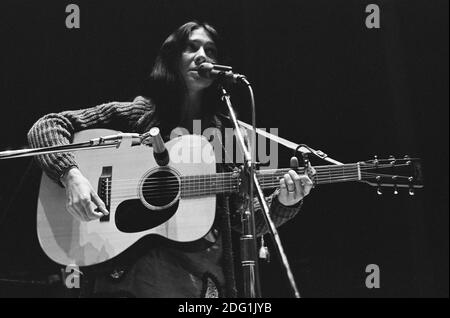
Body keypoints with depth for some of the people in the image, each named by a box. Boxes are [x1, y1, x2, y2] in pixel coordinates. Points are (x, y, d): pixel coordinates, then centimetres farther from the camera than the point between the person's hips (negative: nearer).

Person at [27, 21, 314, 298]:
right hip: (129, 275, -3)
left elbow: (247, 221, 12)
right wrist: (72, 175, -15)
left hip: (204, 280, 3)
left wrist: (282, 202, -7)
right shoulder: (136, 115, 6)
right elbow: (46, 127, 2)